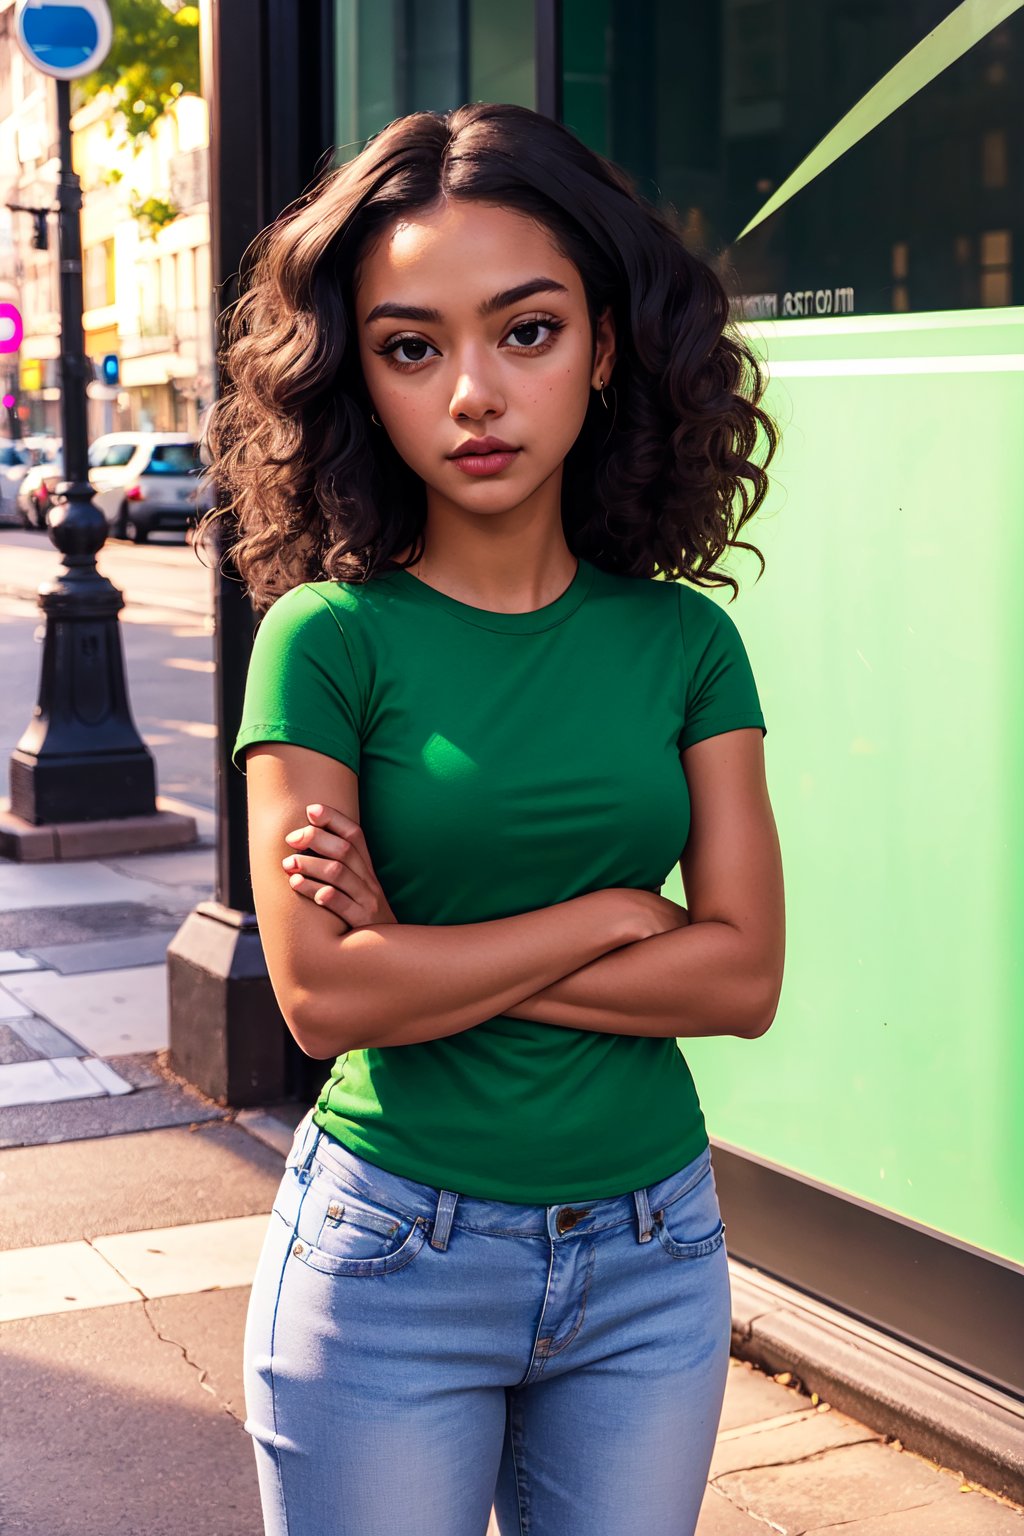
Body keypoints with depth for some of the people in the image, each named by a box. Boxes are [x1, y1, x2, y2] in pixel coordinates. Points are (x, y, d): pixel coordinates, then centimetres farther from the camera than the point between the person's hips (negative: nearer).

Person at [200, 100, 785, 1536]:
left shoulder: (687, 642, -1)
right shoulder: (328, 637, -10)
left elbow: (744, 975, -8)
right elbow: (323, 995, -17)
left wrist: (427, 959, -14)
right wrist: (616, 910, -11)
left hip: (651, 1262, 3)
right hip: (391, 1257, -3)